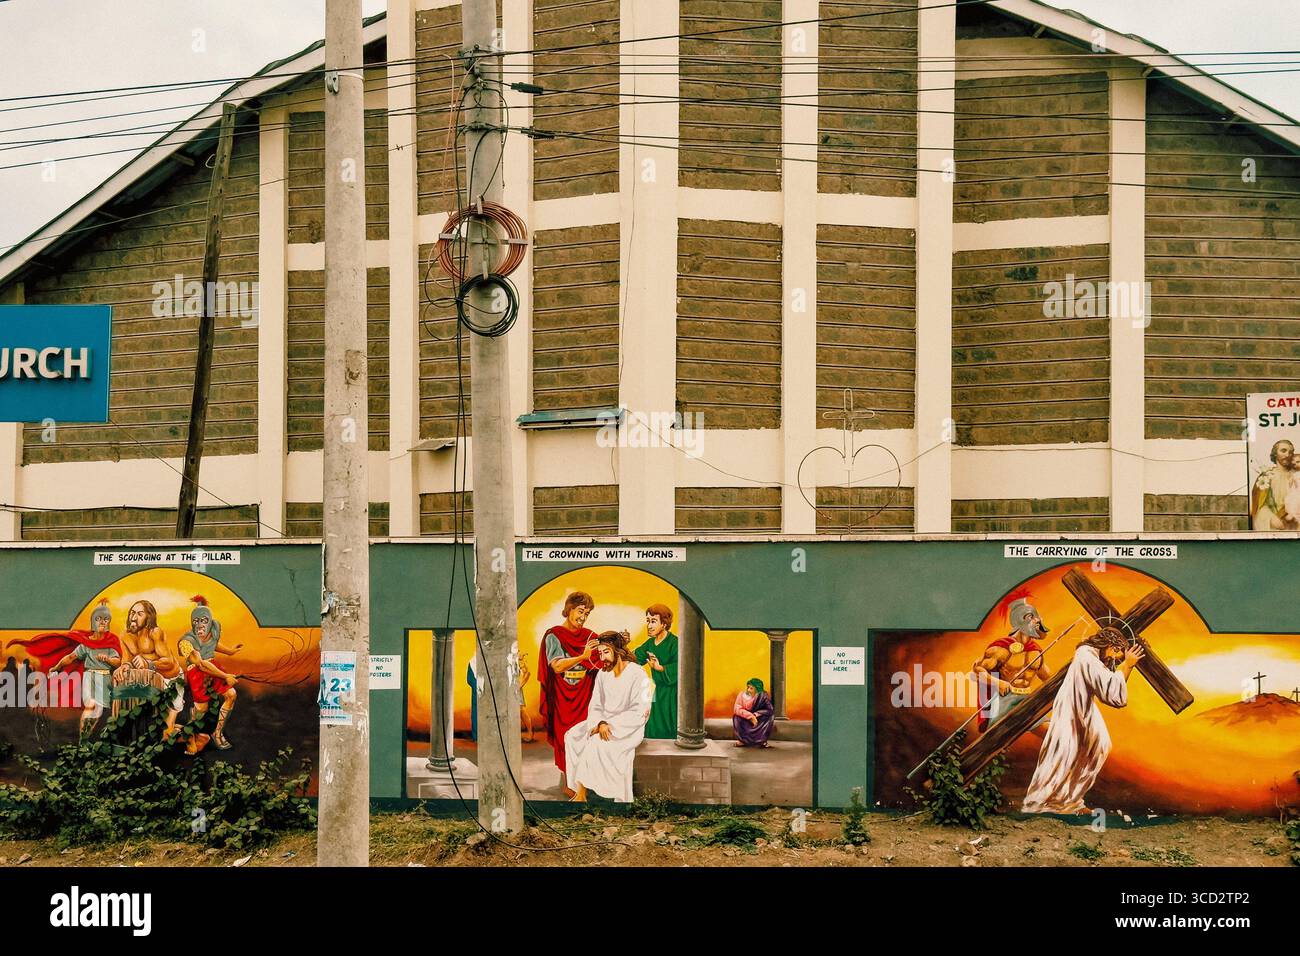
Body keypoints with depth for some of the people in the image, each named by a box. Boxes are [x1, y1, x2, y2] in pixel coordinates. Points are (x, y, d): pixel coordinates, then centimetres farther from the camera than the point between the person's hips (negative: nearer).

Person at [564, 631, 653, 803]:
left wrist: (611, 725, -22)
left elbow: (639, 713, -16)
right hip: (603, 722, 7)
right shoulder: (602, 674, 7)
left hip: (629, 727, -7)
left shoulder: (637, 675, -12)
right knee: (572, 736, -15)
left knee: (597, 742, -31)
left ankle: (581, 793, -22)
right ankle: (579, 790, -19)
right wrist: (600, 723, -18)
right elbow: (595, 705, 4)